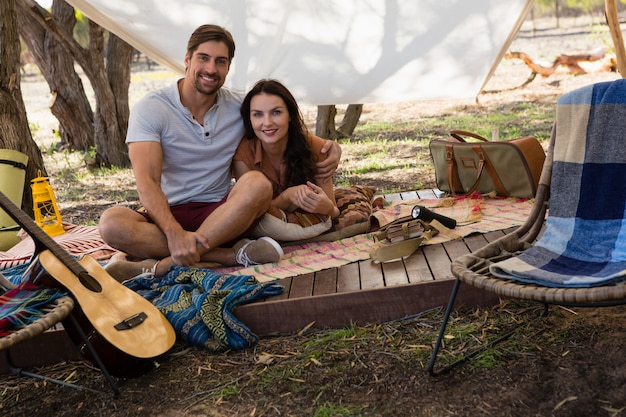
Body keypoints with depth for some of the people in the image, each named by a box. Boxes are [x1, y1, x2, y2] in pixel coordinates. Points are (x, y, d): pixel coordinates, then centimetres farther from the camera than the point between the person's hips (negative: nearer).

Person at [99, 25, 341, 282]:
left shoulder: (240, 108, 5)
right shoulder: (151, 108, -6)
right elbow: (147, 182, -16)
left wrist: (328, 147, -4)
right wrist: (175, 234, -34)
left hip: (220, 214, 2)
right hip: (168, 214, -1)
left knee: (257, 184, -30)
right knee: (112, 224, -32)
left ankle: (160, 266, -30)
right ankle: (231, 254, -30)